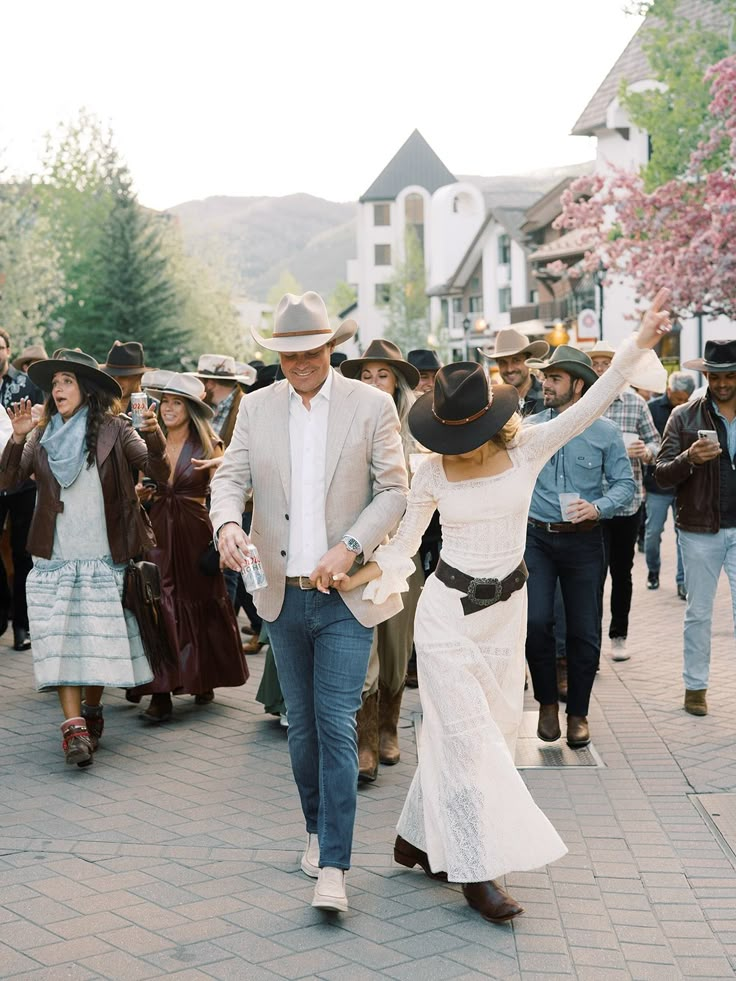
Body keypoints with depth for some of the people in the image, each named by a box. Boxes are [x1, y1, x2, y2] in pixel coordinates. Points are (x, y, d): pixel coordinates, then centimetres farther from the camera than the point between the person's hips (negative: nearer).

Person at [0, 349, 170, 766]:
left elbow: (160, 472, -10)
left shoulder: (114, 429, -2)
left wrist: (155, 438, -30)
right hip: (55, 559, 2)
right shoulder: (42, 436, 7)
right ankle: (74, 726, -10)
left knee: (101, 639, 4)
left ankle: (92, 712, 25)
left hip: (105, 559, -2)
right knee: (62, 640, -7)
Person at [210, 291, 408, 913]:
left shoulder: (372, 406, -3)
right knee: (302, 723, 15)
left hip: (345, 596, -3)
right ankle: (318, 828, 33)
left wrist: (350, 548, -18)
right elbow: (231, 477, 1)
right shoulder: (257, 407, 5)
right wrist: (229, 524, -22)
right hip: (282, 595, 4)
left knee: (336, 725, -10)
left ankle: (333, 866, -6)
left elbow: (394, 490, -5)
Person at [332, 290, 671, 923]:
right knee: (468, 734, -5)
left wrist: (640, 344, -22)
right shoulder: (434, 473, -6)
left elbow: (594, 402, -13)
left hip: (507, 609, 3)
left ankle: (419, 841, 24)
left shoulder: (528, 449, -6)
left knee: (494, 727, 9)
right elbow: (404, 545, 4)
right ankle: (477, 869, 0)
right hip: (449, 610, -3)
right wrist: (356, 579, -10)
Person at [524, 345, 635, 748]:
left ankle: (578, 712, 22)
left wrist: (597, 507, -17)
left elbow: (624, 483, 0)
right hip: (536, 538, 1)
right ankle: (547, 702, 11)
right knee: (535, 622, -11)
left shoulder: (604, 431, -1)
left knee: (584, 631, 5)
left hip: (583, 540, 0)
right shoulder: (529, 427, 3)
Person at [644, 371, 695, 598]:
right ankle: (653, 571, 28)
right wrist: (640, 480, -2)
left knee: (684, 533, 1)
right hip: (657, 484, -1)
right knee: (653, 532, 6)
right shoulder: (652, 409, -5)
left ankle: (683, 581, 7)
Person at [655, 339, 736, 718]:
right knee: (699, 613, 10)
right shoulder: (684, 417, 0)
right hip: (700, 530, 0)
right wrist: (689, 459, -22)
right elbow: (661, 475, -3)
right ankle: (695, 686, 21)